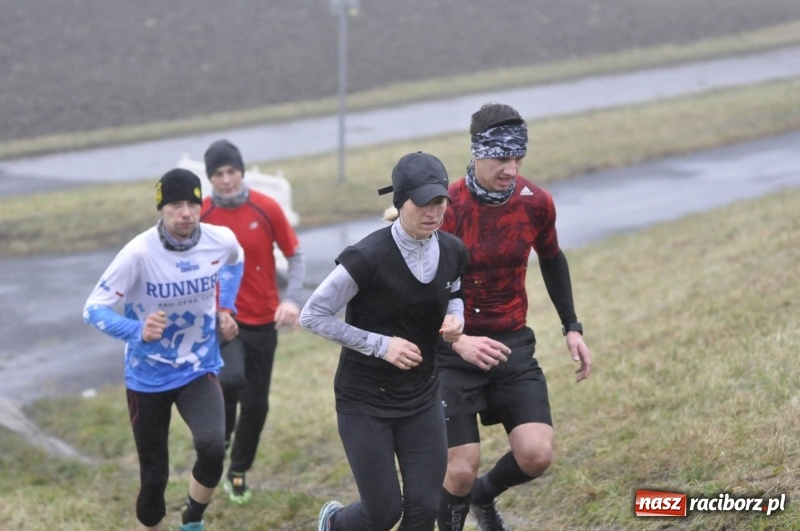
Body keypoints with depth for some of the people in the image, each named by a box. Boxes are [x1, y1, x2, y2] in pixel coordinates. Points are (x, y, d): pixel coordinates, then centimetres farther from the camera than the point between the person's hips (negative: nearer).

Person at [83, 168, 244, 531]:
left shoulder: (221, 241, -12)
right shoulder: (139, 252, -23)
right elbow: (93, 309, -20)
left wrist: (225, 308, 3)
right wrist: (139, 331, -36)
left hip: (199, 370, 2)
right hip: (148, 377, -1)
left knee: (212, 448, -24)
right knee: (154, 477, 5)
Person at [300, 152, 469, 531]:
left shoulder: (452, 252, -5)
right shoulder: (369, 258, -23)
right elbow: (312, 316, -16)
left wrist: (454, 317, -6)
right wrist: (381, 345, -20)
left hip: (421, 399, 5)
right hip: (364, 400, -5)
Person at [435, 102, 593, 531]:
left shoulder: (536, 203, -5)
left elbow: (552, 260, 16)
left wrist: (571, 327, 14)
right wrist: (456, 341, -29)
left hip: (513, 345, 4)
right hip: (455, 351, -3)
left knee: (537, 455, -9)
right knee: (461, 471, -7)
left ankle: (485, 496, 24)